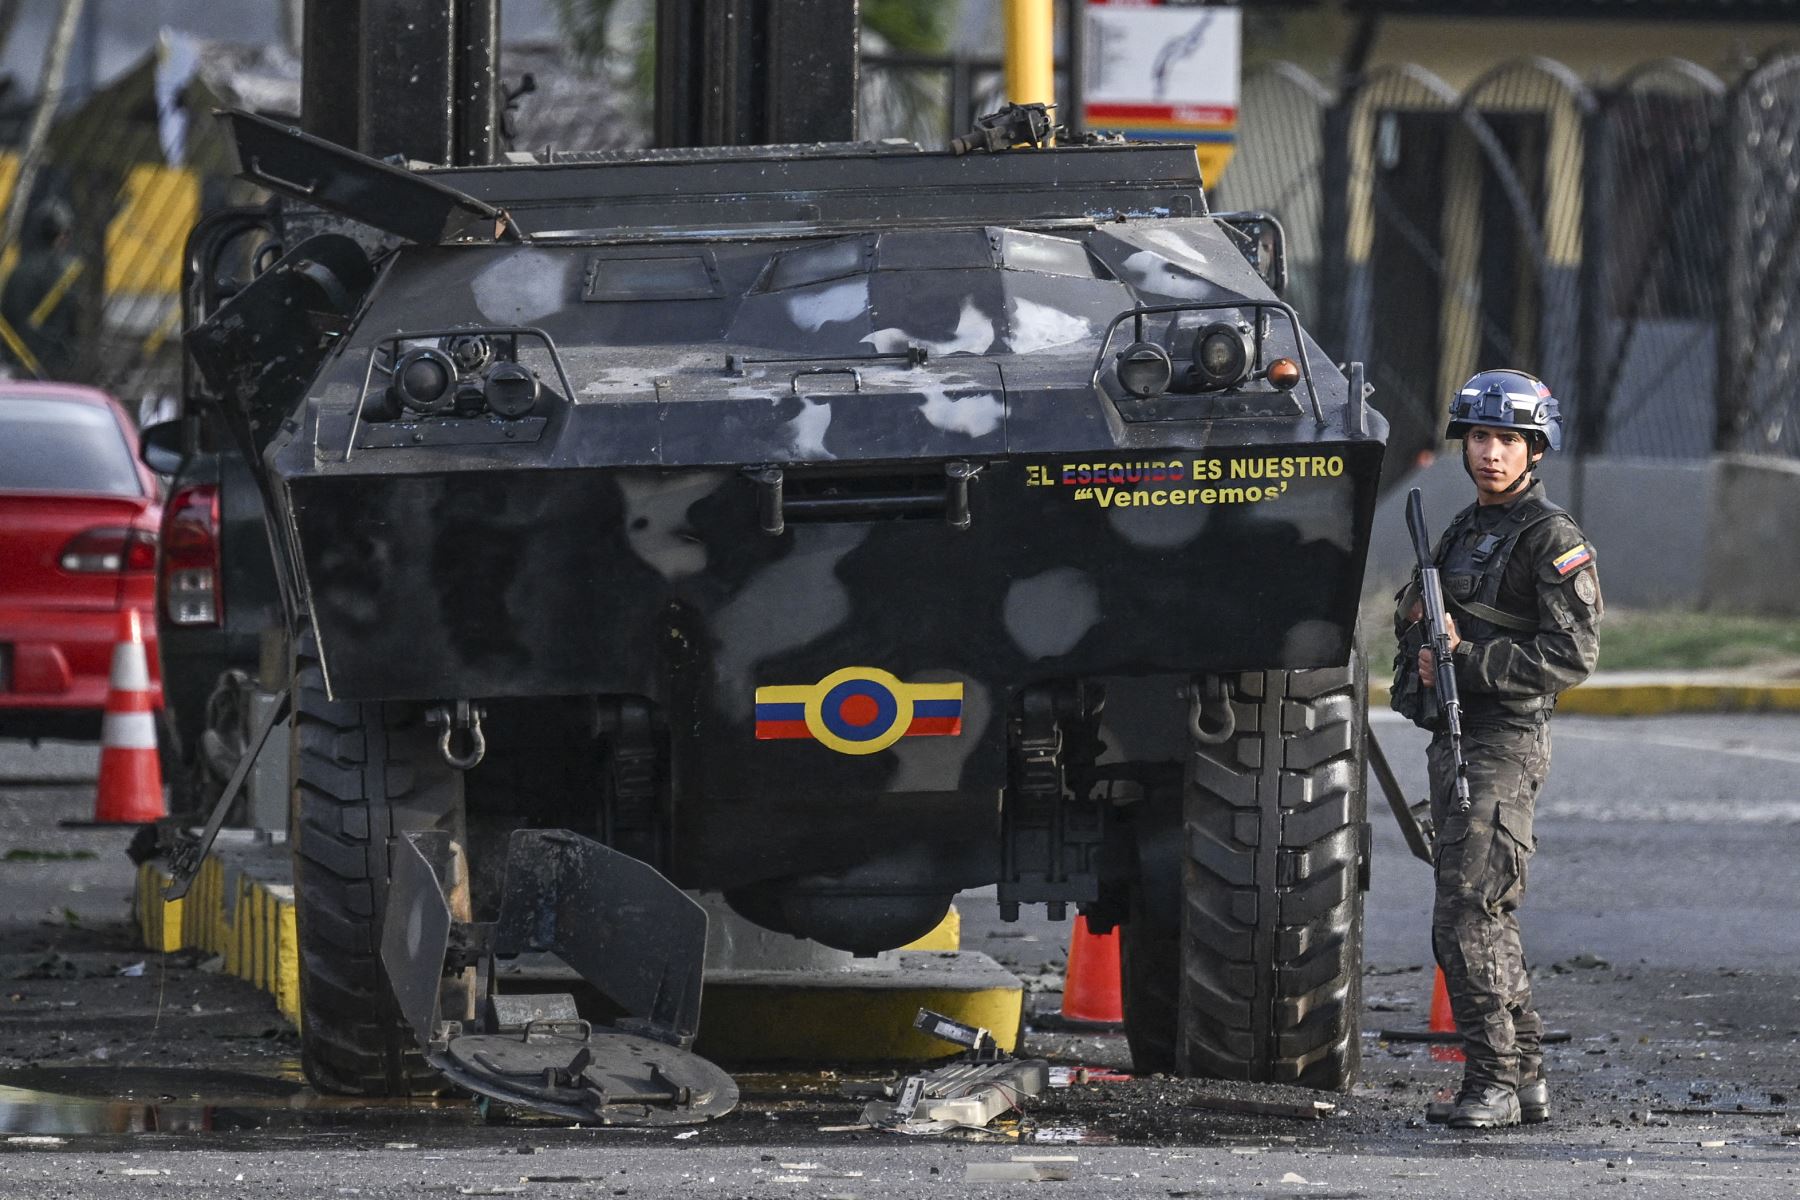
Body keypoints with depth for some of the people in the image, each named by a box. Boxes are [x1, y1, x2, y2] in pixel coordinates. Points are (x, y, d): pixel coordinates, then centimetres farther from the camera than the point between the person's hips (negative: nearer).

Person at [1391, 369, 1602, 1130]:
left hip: (1505, 745, -9)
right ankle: (1526, 1079, 17)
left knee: (1468, 919, -13)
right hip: (1453, 741, 9)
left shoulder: (1552, 539, -9)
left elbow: (1572, 657, -16)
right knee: (1483, 923, 12)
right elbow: (1414, 625, 25)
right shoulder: (1464, 530, 16)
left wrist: (1468, 661, -18)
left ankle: (1493, 1081, -11)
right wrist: (1422, 662, 2)